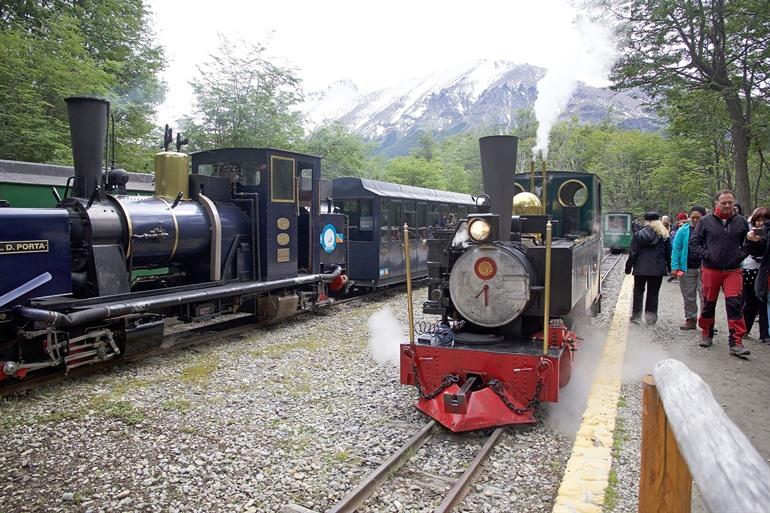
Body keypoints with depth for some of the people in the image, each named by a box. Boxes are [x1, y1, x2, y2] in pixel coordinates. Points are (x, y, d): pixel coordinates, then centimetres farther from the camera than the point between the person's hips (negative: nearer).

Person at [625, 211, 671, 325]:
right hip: (657, 270, 1)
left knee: (638, 292, 13)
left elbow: (632, 254, -3)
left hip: (640, 269, 0)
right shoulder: (664, 236, 0)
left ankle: (636, 316, 15)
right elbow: (668, 254, 5)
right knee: (653, 293, 9)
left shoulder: (638, 235, -3)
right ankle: (651, 317, 10)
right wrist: (669, 268, 14)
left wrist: (628, 267, 5)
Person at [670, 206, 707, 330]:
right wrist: (675, 267, -5)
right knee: (689, 296, 10)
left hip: (703, 268, -2)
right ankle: (691, 320, 21)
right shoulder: (683, 231, 4)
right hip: (687, 269, 2)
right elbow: (676, 248, 2)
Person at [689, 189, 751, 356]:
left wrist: (741, 255, 2)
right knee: (708, 304, 10)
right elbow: (693, 242, 4)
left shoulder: (741, 222, 6)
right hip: (710, 270, 0)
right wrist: (704, 255, -9)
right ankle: (706, 334, 28)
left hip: (733, 271, 1)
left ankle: (736, 343, -6)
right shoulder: (705, 221, 0)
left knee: (735, 305, -9)